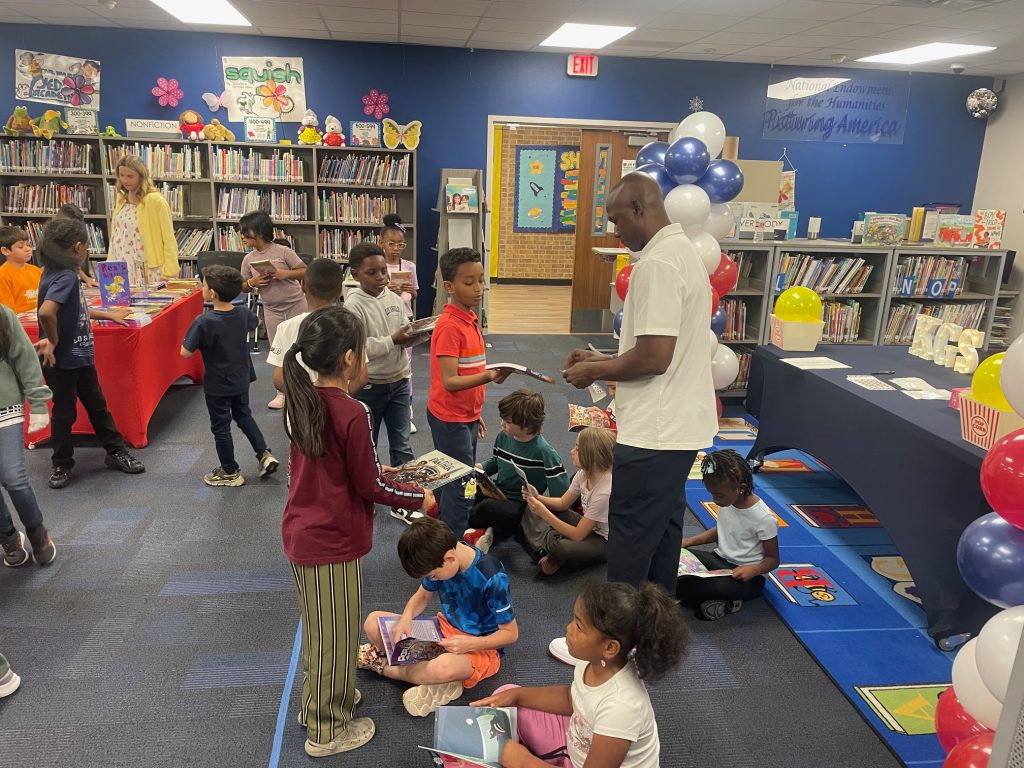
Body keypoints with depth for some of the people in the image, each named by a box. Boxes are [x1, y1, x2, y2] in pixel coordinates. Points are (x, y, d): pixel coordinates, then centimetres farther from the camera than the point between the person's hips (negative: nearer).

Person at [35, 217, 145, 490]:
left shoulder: (59, 274, 6)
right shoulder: (65, 277, -23)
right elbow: (46, 312, -39)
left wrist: (109, 315, 32)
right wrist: (53, 341, -24)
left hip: (81, 357, 9)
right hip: (62, 362, -9)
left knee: (98, 405, 17)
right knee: (64, 413, 8)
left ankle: (116, 452, 29)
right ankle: (61, 465, 25)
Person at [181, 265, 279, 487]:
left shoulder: (204, 322, -26)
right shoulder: (243, 314, -8)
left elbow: (185, 353, -23)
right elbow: (254, 323, 16)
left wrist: (200, 342, -6)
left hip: (217, 386, -6)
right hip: (241, 380, 6)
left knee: (220, 427, 10)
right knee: (244, 416, 26)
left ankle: (230, 473, 22)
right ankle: (264, 454, 19)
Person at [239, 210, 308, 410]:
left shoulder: (283, 251, -11)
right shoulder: (248, 259, 0)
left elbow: (306, 271, -10)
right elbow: (244, 288, 8)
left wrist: (286, 274, -24)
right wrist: (252, 283, -14)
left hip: (296, 305, -3)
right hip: (272, 310, 3)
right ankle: (282, 392, 16)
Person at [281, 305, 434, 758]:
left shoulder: (301, 403, 0)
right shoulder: (352, 413, -25)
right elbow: (370, 486, -16)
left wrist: (382, 473, 15)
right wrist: (420, 497, -2)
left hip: (301, 533, 8)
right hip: (333, 542, -8)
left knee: (318, 630, 26)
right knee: (336, 637, 11)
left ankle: (316, 702, 46)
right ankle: (327, 731, 29)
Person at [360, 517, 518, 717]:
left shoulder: (492, 578, -27)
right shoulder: (439, 558, -11)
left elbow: (511, 633, -17)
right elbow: (422, 596, 6)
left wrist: (470, 644, -29)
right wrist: (406, 618, -15)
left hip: (481, 647, -6)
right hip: (445, 629, 7)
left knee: (443, 667, -40)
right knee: (373, 622, -6)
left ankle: (381, 664, -10)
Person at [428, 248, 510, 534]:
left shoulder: (470, 319, 8)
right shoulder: (449, 326, -20)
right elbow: (450, 381, -24)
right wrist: (489, 376, -38)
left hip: (467, 416, 9)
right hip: (450, 418, -9)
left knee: (462, 484, 16)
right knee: (462, 488, -4)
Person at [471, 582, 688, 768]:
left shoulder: (620, 707, -37)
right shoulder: (596, 662, -16)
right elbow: (572, 698, 6)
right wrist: (516, 695, -2)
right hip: (578, 747, 7)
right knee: (506, 695, 4)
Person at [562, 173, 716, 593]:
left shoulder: (657, 263, -20)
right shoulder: (683, 251, 13)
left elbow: (655, 356, -25)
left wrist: (595, 372, -9)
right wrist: (605, 359, 12)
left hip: (654, 431, -10)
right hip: (680, 425, 10)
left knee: (630, 538, 2)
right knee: (662, 529, 20)